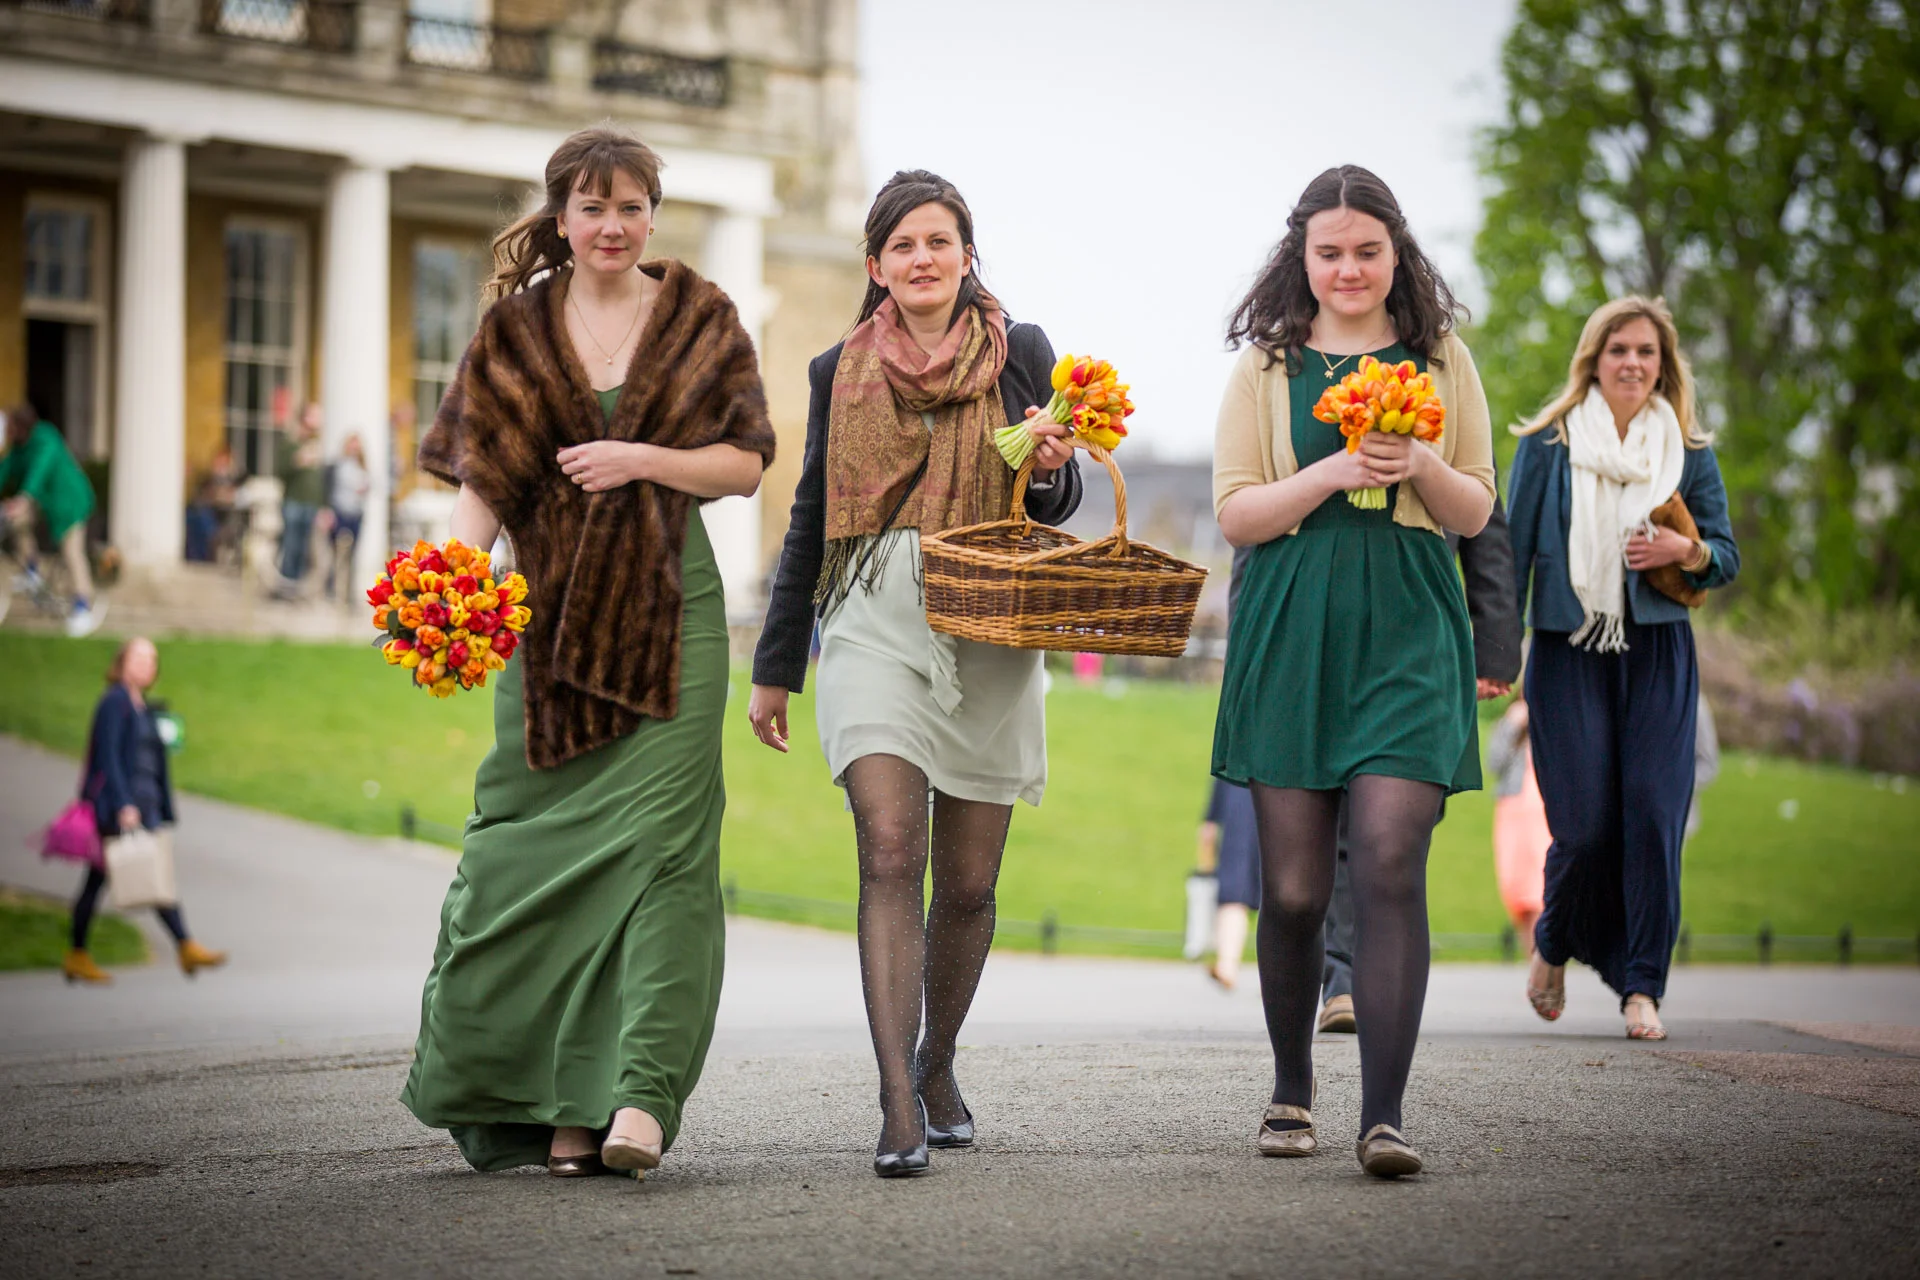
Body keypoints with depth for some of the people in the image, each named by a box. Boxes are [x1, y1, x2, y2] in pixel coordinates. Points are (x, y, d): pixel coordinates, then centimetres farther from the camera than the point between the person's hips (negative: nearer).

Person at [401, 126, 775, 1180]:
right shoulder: (516, 330, 8)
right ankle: (558, 1106, 11)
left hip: (669, 610, -1)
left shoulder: (699, 320, 7)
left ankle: (639, 1095, -17)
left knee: (657, 837, -12)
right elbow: (480, 478, 1)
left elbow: (744, 464, 4)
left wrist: (642, 460, -12)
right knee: (536, 844, 0)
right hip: (548, 611, 1)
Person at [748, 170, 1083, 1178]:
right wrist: (775, 667, 19)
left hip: (988, 630, 0)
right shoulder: (840, 372, 13)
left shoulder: (1021, 354, 10)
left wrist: (1052, 466, -13)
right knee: (889, 853, -16)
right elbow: (810, 525, 18)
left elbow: (1053, 506, 11)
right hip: (874, 619, 0)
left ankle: (937, 1064, 29)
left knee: (968, 885, 5)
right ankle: (898, 1104, -21)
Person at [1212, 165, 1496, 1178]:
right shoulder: (1267, 364, 8)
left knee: (1389, 867, -14)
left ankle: (1384, 1117, -14)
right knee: (1293, 886, 3)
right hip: (1289, 634, 0)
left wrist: (1421, 466, -10)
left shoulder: (1438, 360, 10)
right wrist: (1334, 471, -13)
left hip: (1406, 635, 0)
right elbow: (1235, 513, 2)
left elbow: (1477, 513, 11)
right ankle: (1291, 1092, 24)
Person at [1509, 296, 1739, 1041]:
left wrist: (1685, 551, -12)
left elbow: (1728, 557, 11)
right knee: (1584, 823, -6)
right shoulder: (1546, 446, 3)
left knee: (1653, 813, -8)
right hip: (1569, 652, -2)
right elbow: (1513, 551, 5)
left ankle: (1642, 987, 0)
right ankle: (1554, 944, 24)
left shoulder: (1690, 453, 9)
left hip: (1658, 655, 2)